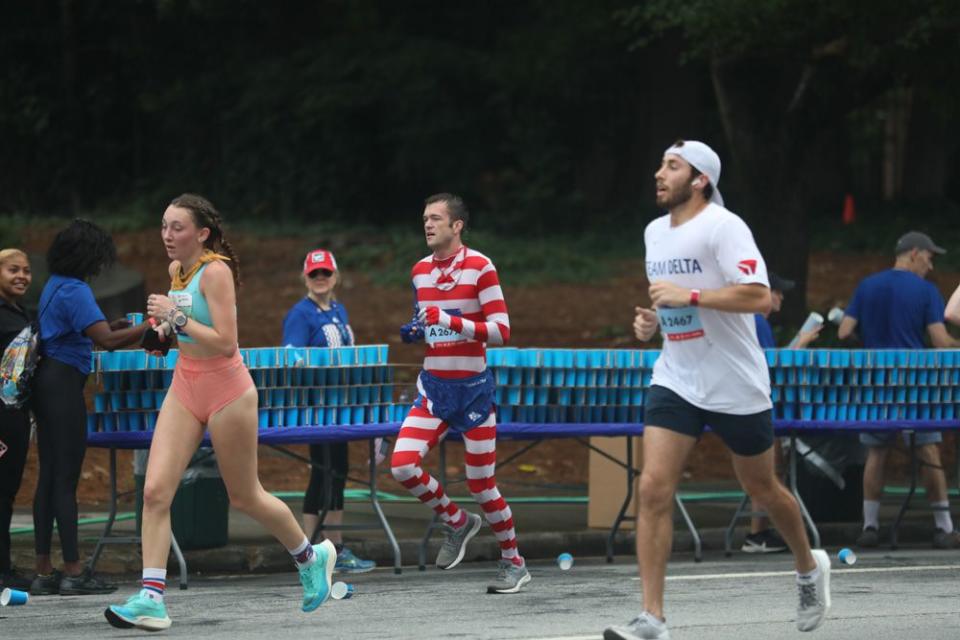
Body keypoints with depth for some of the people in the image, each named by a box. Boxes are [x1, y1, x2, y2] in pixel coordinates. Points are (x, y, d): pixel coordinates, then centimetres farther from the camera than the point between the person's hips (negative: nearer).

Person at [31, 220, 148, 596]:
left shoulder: (54, 286, 15)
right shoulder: (74, 291, -15)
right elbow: (105, 340, -23)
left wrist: (110, 329, 14)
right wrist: (151, 327, -19)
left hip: (46, 380, 10)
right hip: (64, 383, -10)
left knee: (49, 477, 9)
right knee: (66, 478, -8)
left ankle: (43, 572, 8)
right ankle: (73, 572, -7)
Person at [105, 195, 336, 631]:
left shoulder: (215, 271, -18)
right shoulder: (176, 270, 6)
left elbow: (226, 342, -25)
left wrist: (178, 318, -28)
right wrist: (167, 327, 8)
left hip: (225, 389, -7)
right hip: (185, 387, 7)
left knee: (244, 498, 8)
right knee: (155, 490, -10)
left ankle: (311, 557, 33)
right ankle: (151, 599, -13)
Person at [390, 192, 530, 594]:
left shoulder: (480, 267, -10)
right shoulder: (420, 270, 8)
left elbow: (501, 331, -14)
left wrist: (451, 321, -25)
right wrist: (415, 332, 0)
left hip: (472, 387, -5)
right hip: (433, 385, 5)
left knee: (481, 485, -1)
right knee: (402, 465, -14)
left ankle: (514, 564, 18)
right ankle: (457, 522, 11)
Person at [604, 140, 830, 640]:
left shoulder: (723, 226, -15)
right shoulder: (654, 232, 9)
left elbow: (760, 298, -24)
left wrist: (688, 296, -26)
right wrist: (651, 320, 5)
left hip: (735, 386, -5)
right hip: (675, 381, 5)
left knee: (762, 488, 12)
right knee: (653, 488, -12)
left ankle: (809, 568, 42)